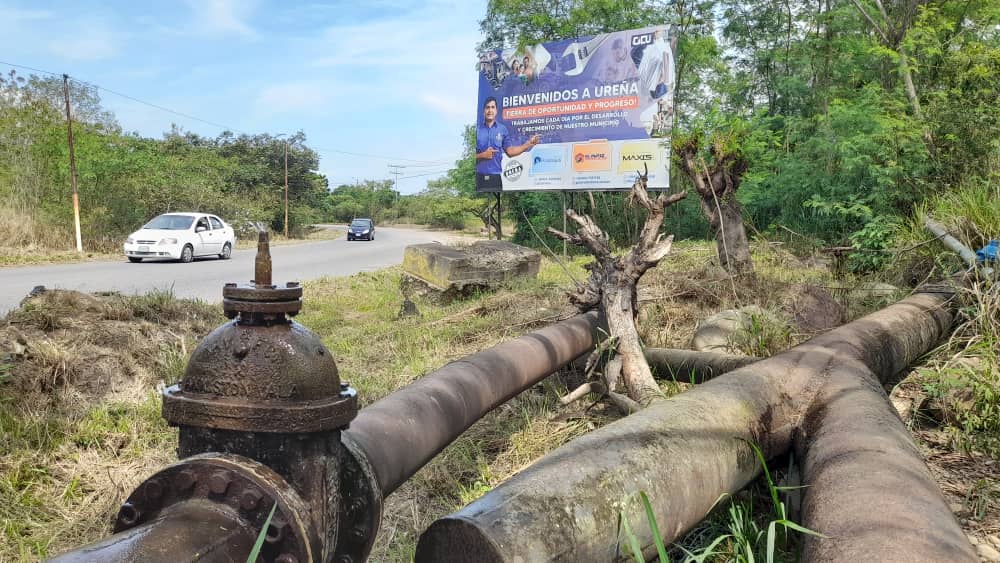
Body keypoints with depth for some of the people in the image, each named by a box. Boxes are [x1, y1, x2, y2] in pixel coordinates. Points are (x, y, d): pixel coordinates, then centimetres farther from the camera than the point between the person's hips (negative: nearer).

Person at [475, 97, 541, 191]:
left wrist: (529, 143, 5)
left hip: (496, 176, 2)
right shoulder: (476, 128, 1)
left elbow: (510, 151, 9)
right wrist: (482, 155, -13)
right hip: (479, 176, -2)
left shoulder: (502, 129, 9)